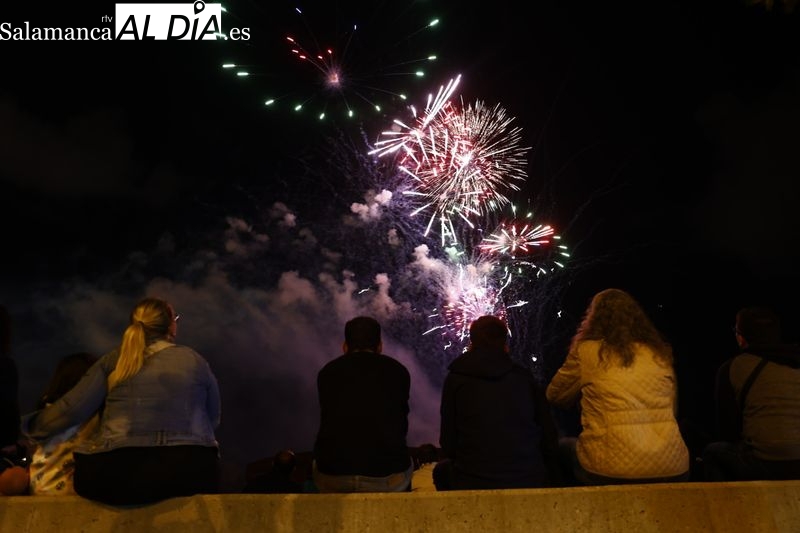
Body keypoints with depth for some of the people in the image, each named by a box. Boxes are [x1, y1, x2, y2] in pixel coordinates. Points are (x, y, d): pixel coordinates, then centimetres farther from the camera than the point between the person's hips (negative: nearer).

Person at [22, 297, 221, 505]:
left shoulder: (114, 360, 9)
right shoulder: (195, 361, 10)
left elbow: (73, 408, 4)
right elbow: (212, 420, 16)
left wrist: (28, 426, 22)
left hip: (118, 472, 1)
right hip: (189, 471, 0)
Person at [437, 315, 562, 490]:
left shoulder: (456, 379, -1)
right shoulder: (524, 377, 3)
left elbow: (448, 442, 1)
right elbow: (549, 437, 5)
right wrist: (553, 480, 19)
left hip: (474, 484, -1)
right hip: (530, 481, 2)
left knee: (443, 470, 28)